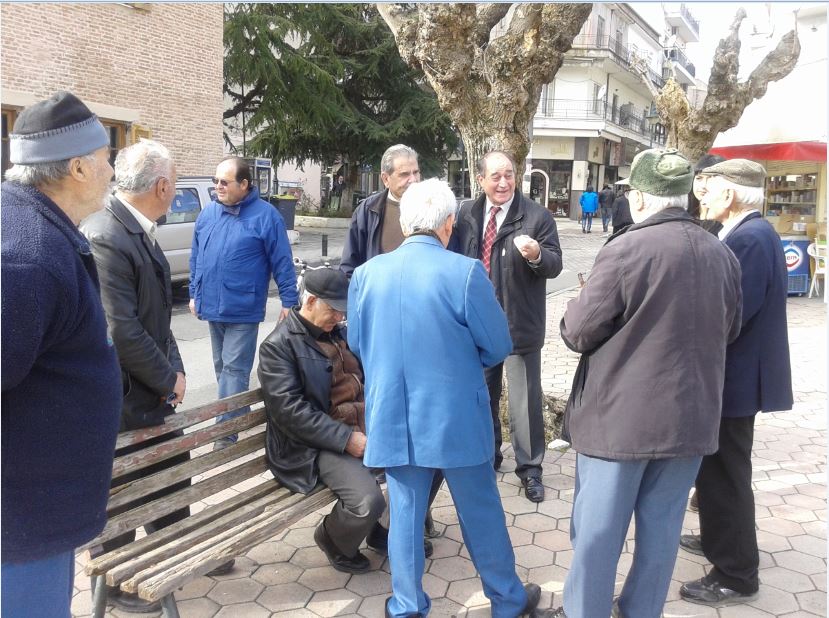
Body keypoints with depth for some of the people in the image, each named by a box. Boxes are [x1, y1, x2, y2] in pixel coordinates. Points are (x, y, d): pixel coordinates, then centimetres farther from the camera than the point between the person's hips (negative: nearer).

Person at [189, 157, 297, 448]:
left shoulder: (265, 215, -9)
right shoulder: (207, 213, 7)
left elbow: (282, 261, -8)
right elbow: (196, 258, 16)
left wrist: (289, 301, -9)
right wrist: (194, 294, 16)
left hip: (243, 310, -6)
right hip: (213, 307, 6)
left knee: (234, 370, -4)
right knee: (222, 368, 16)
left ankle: (227, 431, 0)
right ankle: (239, 416, 32)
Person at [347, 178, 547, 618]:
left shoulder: (366, 273, -4)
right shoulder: (465, 272, -16)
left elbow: (357, 344, 8)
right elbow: (498, 346, -8)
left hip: (392, 417, 3)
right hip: (456, 416, -3)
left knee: (405, 512, 15)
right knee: (480, 511, 14)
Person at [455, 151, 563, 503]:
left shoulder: (537, 216, -8)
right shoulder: (466, 215, 4)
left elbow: (555, 265, -11)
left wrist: (537, 255, -32)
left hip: (520, 324, -4)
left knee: (525, 400, 4)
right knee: (482, 394, 18)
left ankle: (530, 468, 18)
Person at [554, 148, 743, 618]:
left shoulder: (626, 249, -17)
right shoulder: (723, 255, 2)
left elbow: (578, 333, -12)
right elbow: (729, 331, 17)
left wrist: (576, 312, 8)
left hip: (621, 416, -5)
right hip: (690, 416, 6)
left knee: (599, 527, 8)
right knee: (662, 525, 16)